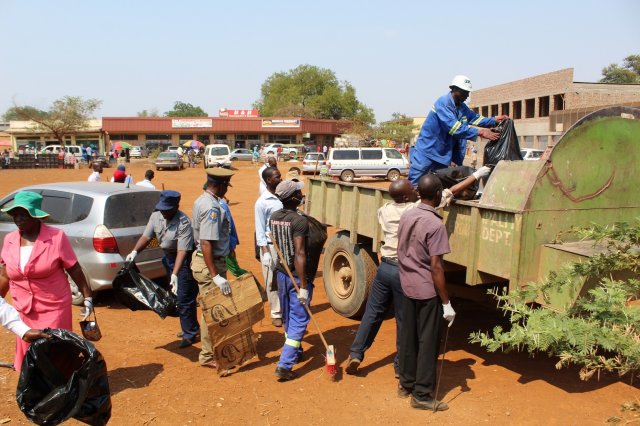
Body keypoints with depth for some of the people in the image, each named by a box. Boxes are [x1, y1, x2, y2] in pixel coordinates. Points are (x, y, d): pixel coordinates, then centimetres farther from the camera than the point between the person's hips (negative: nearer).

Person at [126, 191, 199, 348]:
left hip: (184, 259, -8)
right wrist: (135, 251, -21)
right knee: (175, 294, 18)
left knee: (184, 297, -7)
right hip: (168, 256, 8)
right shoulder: (156, 216, -8)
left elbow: (182, 251, -34)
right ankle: (191, 327, 34)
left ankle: (190, 334, 7)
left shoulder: (184, 223, -29)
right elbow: (146, 236, -3)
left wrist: (175, 274, -40)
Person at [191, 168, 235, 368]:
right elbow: (206, 244, -29)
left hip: (202, 260, 10)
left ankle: (210, 351, 34)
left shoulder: (201, 201, 9)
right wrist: (216, 276, -30)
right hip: (210, 264, -10)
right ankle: (209, 356, 12)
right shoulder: (212, 207, -22)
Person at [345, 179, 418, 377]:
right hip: (404, 271, -4)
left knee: (372, 313, 15)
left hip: (385, 267, 4)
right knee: (404, 319, 8)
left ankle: (355, 354, 17)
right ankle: (400, 365, 18)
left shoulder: (385, 210, 3)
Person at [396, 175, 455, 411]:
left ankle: (406, 384, 30)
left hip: (407, 287, 7)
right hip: (428, 291, -7)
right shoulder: (435, 224, -19)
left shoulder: (406, 216, 2)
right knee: (427, 342, 4)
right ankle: (422, 395, 11)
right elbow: (436, 267, -20)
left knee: (407, 337, 17)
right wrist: (446, 302, -15)